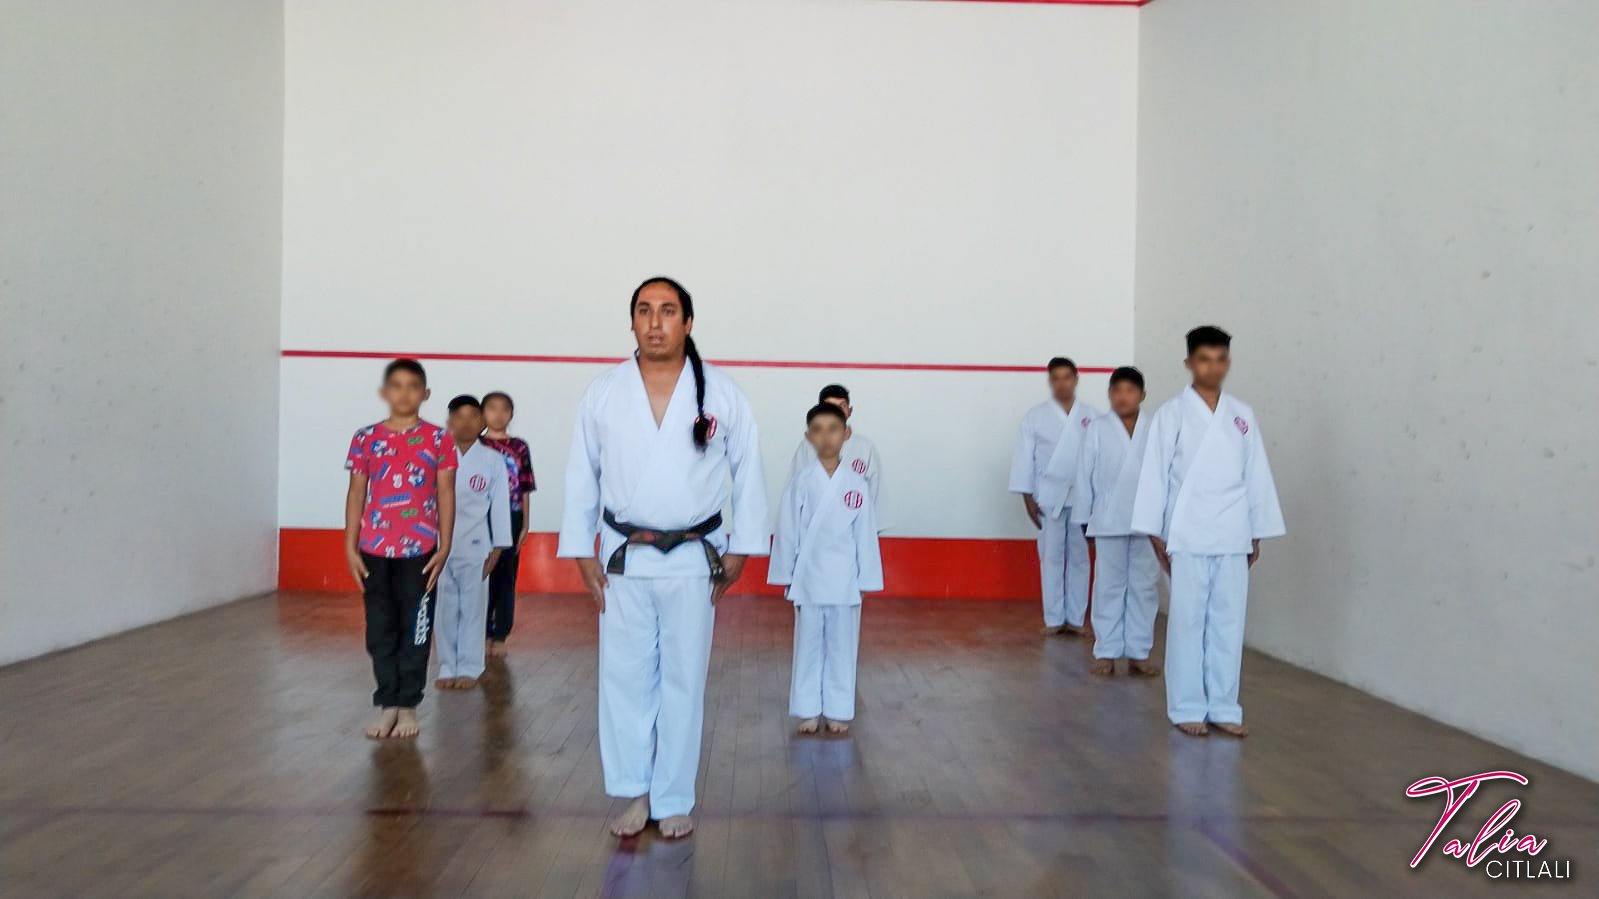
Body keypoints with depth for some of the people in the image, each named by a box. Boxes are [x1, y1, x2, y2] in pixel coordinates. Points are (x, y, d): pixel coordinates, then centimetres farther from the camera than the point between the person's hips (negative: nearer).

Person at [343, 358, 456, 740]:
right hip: (375, 550, 2)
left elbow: (446, 495, 1)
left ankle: (407, 706, 17)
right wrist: (350, 547, 1)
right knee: (380, 630, 9)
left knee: (415, 629, 5)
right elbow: (356, 494, 6)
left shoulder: (437, 439, -1)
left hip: (420, 550, -1)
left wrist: (444, 547, -4)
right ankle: (387, 705, 20)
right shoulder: (366, 438, 3)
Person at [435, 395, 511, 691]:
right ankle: (448, 667, 21)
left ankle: (469, 668, 19)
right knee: (445, 608, 9)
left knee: (472, 607, 6)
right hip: (440, 543, 1)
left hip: (475, 545, 0)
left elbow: (499, 505, 1)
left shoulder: (493, 460, -2)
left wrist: (497, 548, 0)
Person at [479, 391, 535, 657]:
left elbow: (526, 489, 6)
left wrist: (525, 525, 2)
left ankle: (500, 636, 14)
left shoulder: (519, 448, 5)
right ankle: (483, 633, 15)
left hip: (511, 520, 1)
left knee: (506, 578, 5)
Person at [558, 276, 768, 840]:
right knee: (624, 678, 6)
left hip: (693, 560, -1)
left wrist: (740, 551, 0)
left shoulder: (722, 394, -4)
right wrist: (581, 552, 2)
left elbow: (747, 475, 2)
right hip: (624, 559, 1)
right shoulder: (603, 394, -1)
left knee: (682, 682, 7)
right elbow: (581, 477, 5)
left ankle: (674, 800, 21)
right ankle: (634, 792, 24)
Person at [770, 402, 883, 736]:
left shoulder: (858, 484, -2)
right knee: (808, 646, 10)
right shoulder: (800, 482, -4)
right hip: (808, 580, 0)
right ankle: (809, 711, 22)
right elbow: (787, 531, -2)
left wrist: (865, 581, 1)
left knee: (842, 647, 10)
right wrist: (786, 578, -2)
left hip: (845, 581, 1)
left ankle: (838, 711, 23)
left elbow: (865, 534, 1)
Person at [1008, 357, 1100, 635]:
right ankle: (1054, 619, 9)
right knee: (1051, 558, 2)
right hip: (1049, 498, -1)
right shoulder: (1035, 416, 2)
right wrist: (1027, 497, -3)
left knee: (1079, 558, 4)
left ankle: (1075, 618, 12)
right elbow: (1025, 456, 1)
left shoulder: (1092, 416, 3)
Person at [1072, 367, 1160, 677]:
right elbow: (1084, 477, 0)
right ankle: (1106, 652, 13)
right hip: (1108, 522, -1)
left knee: (1143, 587, 8)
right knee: (1109, 587, 6)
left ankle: (1139, 652, 18)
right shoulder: (1097, 429, -2)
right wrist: (1084, 520, -1)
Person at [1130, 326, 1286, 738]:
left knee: (1229, 622, 8)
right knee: (1188, 621, 2)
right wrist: (1155, 534, -6)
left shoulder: (1243, 417, 8)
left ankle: (1224, 706, 18)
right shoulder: (1171, 415, -3)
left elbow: (1257, 476, 10)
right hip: (1188, 538, -3)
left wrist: (1257, 534, 8)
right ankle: (1187, 707, 11)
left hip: (1232, 539, 3)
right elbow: (1154, 475, -4)